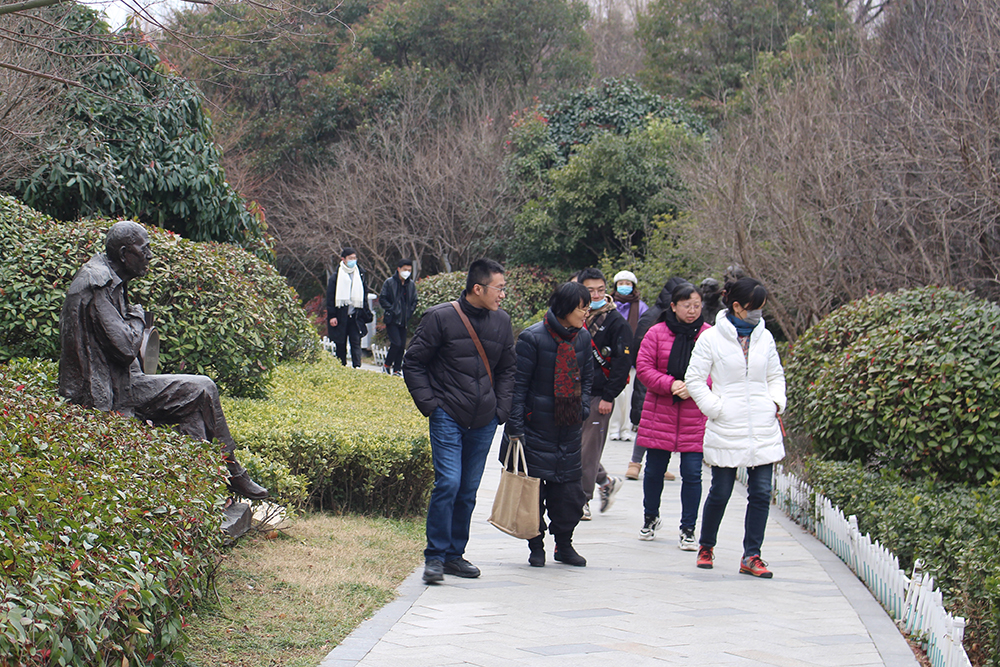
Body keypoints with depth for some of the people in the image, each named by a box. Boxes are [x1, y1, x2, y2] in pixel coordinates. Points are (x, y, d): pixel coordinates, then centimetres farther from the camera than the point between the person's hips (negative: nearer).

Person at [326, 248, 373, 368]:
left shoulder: (360, 275, 10)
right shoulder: (336, 276, 1)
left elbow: (364, 295, 16)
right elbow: (330, 297, 0)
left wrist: (366, 314, 9)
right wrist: (332, 316, -8)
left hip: (356, 316, 1)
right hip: (341, 315, -1)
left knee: (356, 342, -8)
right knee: (341, 344, 5)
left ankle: (357, 366, -15)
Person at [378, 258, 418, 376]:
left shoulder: (411, 284, 9)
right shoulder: (389, 282, -4)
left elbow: (414, 301, 17)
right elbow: (382, 299, -5)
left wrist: (409, 312, 4)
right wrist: (392, 309, -12)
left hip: (404, 321, 5)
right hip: (392, 319, -5)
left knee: (402, 346, 2)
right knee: (396, 343, -15)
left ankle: (397, 369, 11)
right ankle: (387, 365, 3)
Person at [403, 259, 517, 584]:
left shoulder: (501, 321, 9)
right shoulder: (440, 318, -6)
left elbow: (507, 369, 20)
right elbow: (413, 363, 0)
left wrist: (501, 408, 8)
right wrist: (429, 404, -7)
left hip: (484, 421, 5)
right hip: (448, 417, -5)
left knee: (468, 490, 8)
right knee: (448, 482, -14)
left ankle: (455, 554, 19)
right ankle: (435, 557, -5)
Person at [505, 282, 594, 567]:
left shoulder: (583, 338, 5)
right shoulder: (533, 338, -12)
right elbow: (518, 384, -10)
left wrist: (583, 409, 7)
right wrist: (515, 426, -13)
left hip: (569, 428, 5)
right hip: (537, 426, -5)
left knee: (570, 490, 6)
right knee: (534, 488, 2)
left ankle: (564, 545, 21)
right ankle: (536, 547, 15)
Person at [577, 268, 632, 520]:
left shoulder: (616, 322, -6)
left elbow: (623, 362, -8)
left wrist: (609, 396, -12)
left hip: (597, 396, -6)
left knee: (589, 449, -2)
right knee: (572, 445, 8)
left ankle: (583, 501, 7)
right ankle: (606, 482, 28)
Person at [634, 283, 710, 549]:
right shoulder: (657, 333, 2)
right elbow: (643, 367, -1)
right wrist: (670, 384, -14)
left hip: (695, 415, -1)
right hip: (660, 412, 1)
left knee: (692, 473, -2)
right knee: (654, 470, 11)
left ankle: (688, 530, 10)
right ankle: (650, 518, 34)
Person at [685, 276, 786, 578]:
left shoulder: (765, 338, 10)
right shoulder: (712, 338, -3)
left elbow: (776, 376, 21)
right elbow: (694, 379, -1)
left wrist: (776, 402, 4)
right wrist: (716, 408, -9)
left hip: (764, 429, 4)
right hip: (726, 429, -4)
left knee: (761, 492, -1)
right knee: (720, 493, 4)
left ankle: (751, 556, 6)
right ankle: (706, 546, 26)